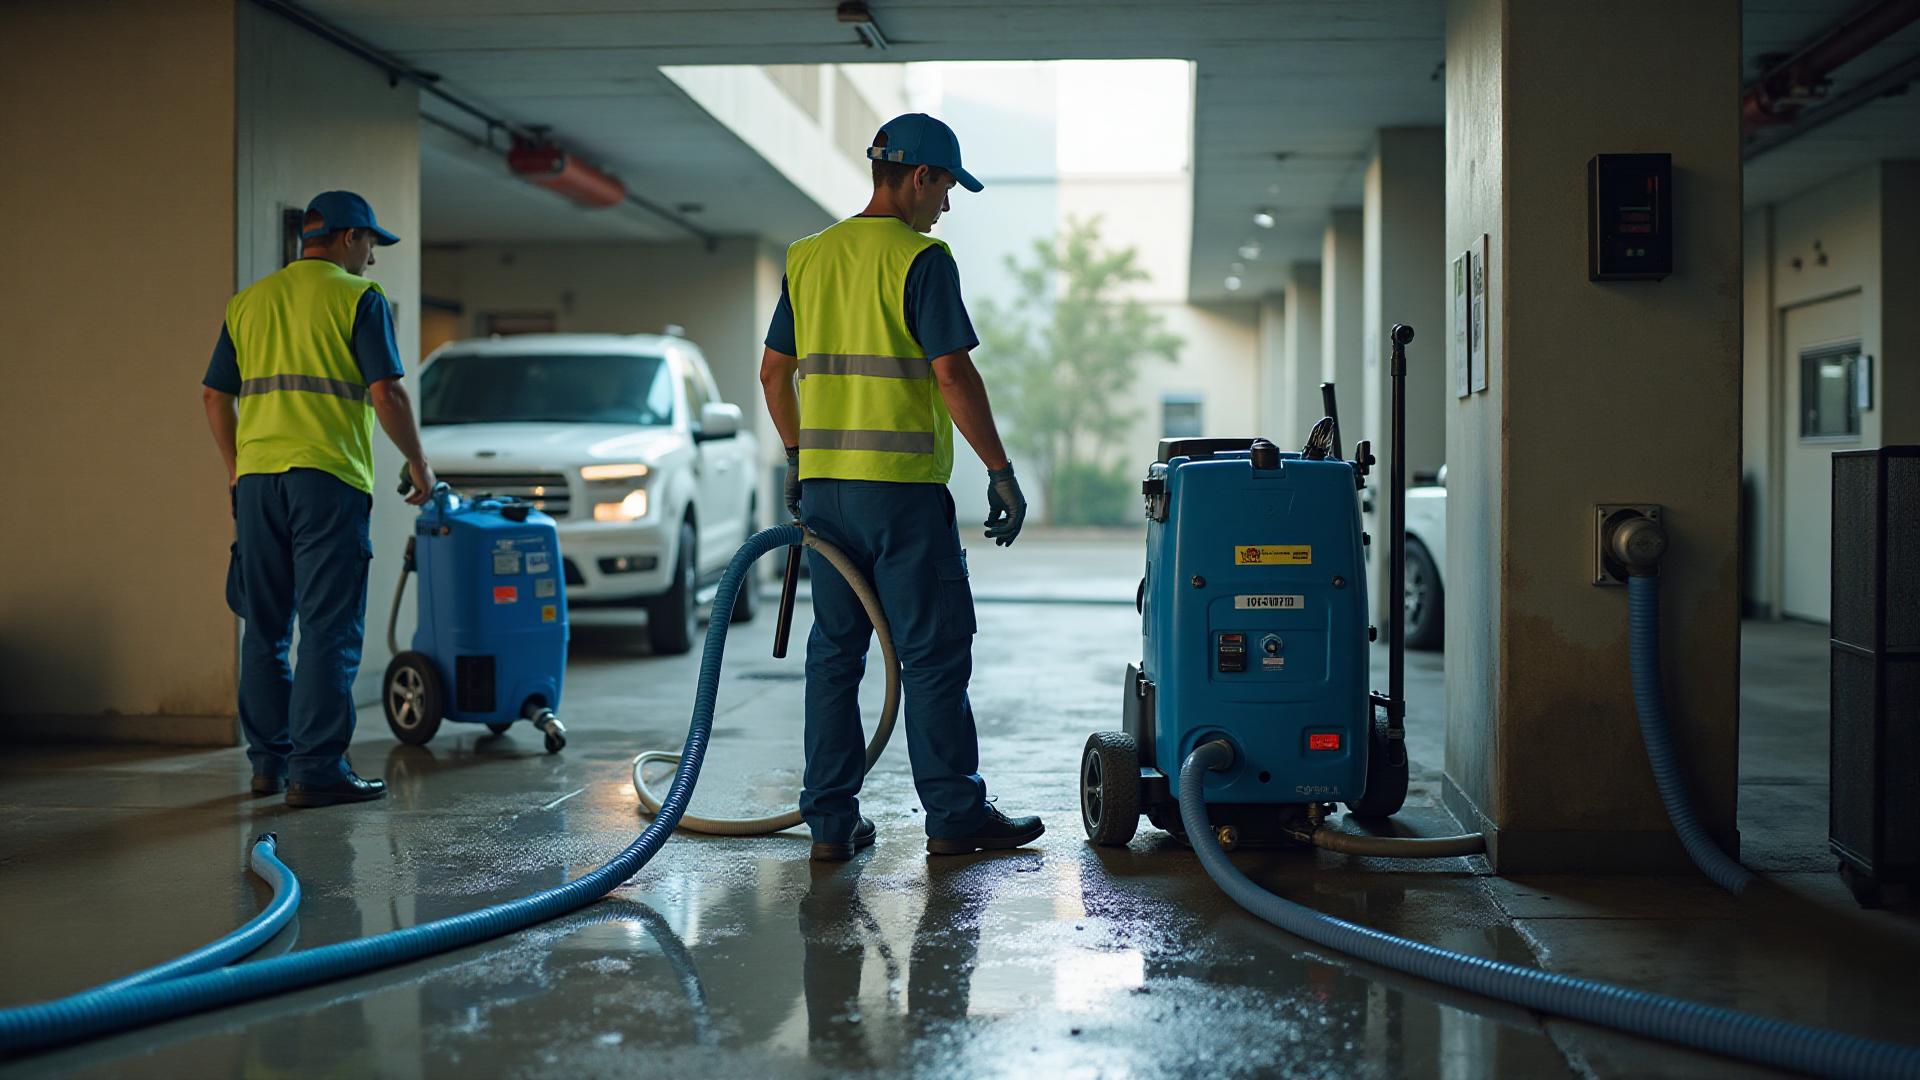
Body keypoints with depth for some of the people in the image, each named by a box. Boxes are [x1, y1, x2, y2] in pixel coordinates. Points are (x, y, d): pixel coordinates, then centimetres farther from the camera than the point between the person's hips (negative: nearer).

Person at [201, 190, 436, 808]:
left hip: (257, 477, 6)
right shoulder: (357, 297, -2)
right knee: (329, 629, -4)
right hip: (328, 478, -6)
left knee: (265, 626, 13)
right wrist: (417, 462, 1)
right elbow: (385, 393, -10)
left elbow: (215, 396, 16)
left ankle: (269, 763, 19)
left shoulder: (249, 301, 16)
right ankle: (316, 771, -7)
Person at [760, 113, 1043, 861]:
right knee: (933, 652, 2)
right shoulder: (920, 259, -9)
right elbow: (953, 375, -15)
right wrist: (1001, 474, -10)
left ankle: (832, 821, 11)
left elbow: (774, 371, 16)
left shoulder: (809, 257, 12)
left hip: (824, 485, 7)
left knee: (835, 651, 10)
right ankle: (954, 816, 8)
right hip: (902, 486, -6)